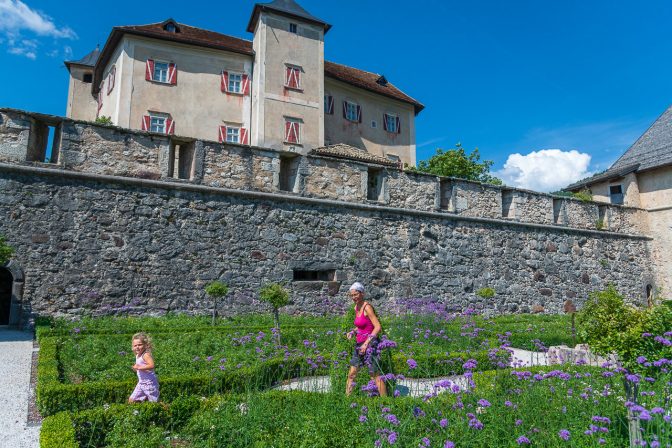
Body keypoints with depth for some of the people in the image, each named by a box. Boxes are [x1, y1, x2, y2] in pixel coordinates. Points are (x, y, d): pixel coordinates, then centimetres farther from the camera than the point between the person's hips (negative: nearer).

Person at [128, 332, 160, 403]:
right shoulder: (137, 355, 9)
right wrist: (135, 368, 2)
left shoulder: (146, 355, -20)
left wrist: (139, 367, -29)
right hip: (141, 383, 9)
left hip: (149, 383, -9)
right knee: (131, 400, 10)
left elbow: (151, 365, -36)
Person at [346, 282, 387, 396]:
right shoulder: (356, 307, 9)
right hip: (359, 344, 8)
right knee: (351, 374, 11)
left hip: (370, 344, -8)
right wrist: (353, 332, 5)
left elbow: (378, 327, -19)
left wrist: (366, 343, -23)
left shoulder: (367, 307, -15)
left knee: (376, 376, -1)